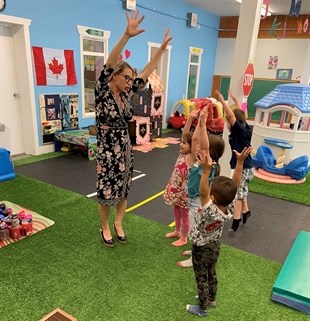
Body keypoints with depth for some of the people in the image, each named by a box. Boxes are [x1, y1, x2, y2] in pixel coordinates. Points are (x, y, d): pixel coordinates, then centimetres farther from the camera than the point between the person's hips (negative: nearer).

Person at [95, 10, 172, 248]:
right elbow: (108, 66, -27)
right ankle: (105, 228, 31)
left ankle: (118, 224, 37)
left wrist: (162, 49, 4)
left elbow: (147, 73, 7)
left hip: (126, 151, 6)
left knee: (123, 192, 16)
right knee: (106, 194, 8)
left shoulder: (125, 94, 4)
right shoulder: (102, 93, -12)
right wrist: (127, 35, -38)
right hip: (107, 153, -6)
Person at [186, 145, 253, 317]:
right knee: (212, 274, 29)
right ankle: (211, 299, 52)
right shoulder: (230, 208, -24)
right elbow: (234, 185, -22)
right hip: (214, 246, 6)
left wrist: (206, 170, -65)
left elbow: (202, 193, -54)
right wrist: (240, 162, -29)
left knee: (201, 279, 16)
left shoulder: (210, 212, -41)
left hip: (201, 249, -6)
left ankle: (202, 308, 38)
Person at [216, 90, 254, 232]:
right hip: (246, 166, 9)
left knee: (238, 193, -1)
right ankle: (245, 211, 40)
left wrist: (221, 100, -27)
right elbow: (240, 113, 15)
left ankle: (236, 220, 6)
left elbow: (232, 115, -31)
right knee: (242, 190, 24)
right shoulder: (245, 128, 2)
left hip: (243, 168, -9)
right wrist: (234, 98, 25)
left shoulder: (240, 131, -19)